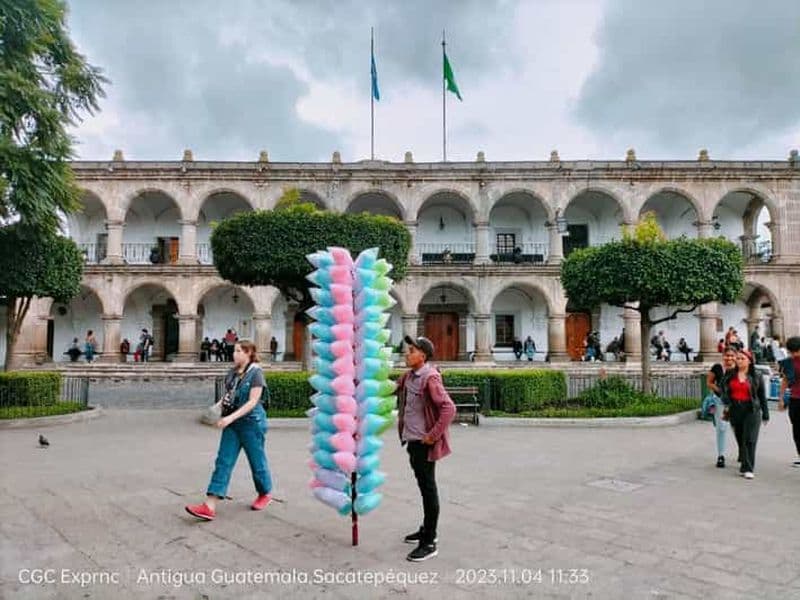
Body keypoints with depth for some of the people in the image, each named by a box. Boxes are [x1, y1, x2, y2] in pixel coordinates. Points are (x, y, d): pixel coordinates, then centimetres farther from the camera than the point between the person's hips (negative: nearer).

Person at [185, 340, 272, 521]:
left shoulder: (255, 372, -13)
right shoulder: (233, 372, 6)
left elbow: (253, 401, -19)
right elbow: (227, 395, 15)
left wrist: (231, 417, -25)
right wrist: (217, 406, -6)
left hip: (251, 423, -6)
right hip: (232, 424, 6)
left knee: (257, 461, 9)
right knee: (223, 461, 0)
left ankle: (266, 494, 33)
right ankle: (209, 507, -3)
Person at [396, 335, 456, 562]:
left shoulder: (430, 378, -20)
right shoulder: (409, 376, 6)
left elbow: (449, 409, -26)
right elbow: (395, 389, 28)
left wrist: (433, 435, -22)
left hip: (424, 442, -9)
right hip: (412, 440, 9)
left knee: (428, 488, 1)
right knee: (423, 486, 20)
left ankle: (429, 543, 11)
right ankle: (428, 530, 36)